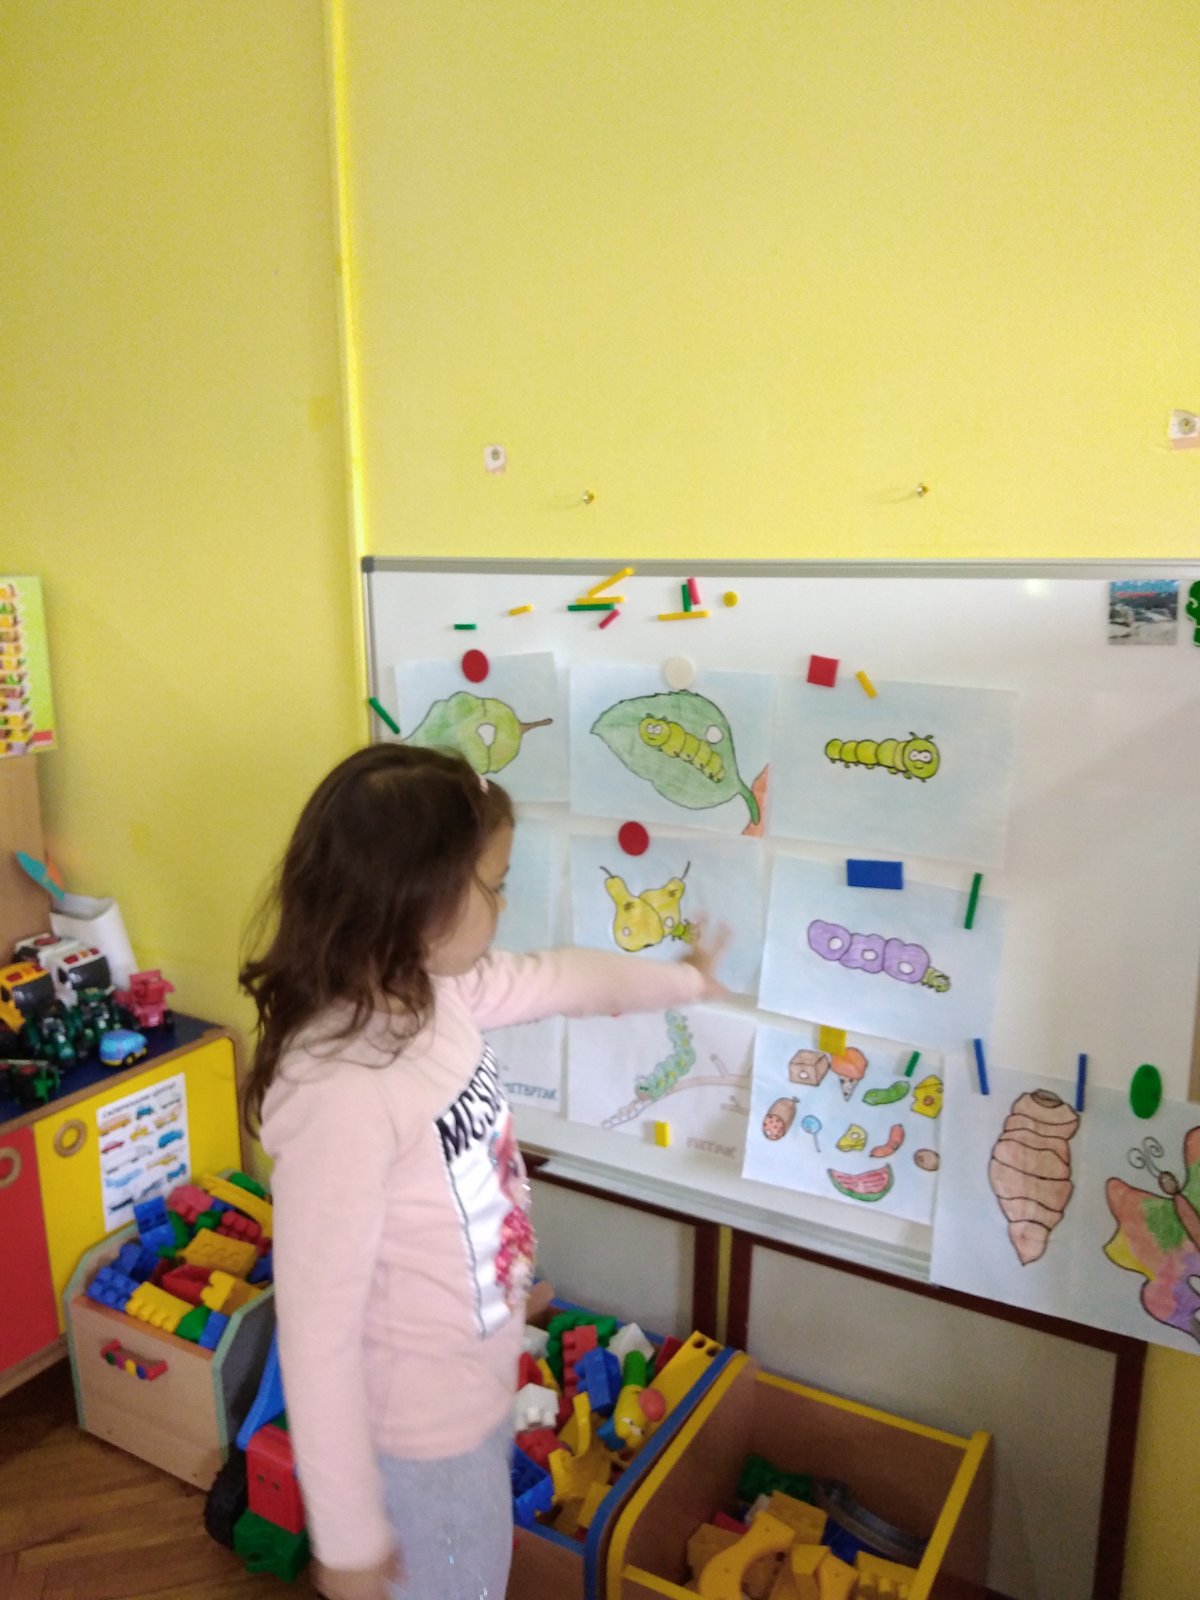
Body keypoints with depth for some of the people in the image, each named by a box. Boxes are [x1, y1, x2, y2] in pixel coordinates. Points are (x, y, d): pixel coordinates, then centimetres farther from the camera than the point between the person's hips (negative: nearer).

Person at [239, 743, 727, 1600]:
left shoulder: (435, 987, -12)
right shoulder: (338, 1092, -37)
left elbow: (559, 978, 8)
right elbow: (317, 1326, -28)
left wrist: (679, 980, 24)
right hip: (420, 1430, -7)